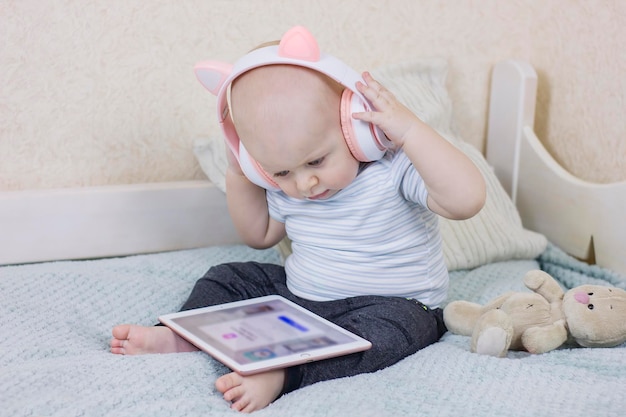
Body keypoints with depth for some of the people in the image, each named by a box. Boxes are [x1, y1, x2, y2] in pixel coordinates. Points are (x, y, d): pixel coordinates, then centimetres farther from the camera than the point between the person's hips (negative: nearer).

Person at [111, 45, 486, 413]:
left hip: (391, 304, -6)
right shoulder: (286, 186, -3)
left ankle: (278, 373, -43)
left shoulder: (395, 165, -23)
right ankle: (182, 336, -13)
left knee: (391, 327, -37)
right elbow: (259, 235, 15)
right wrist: (239, 174, 1)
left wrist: (411, 130, -40)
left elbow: (467, 199, -38)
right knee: (229, 279, 5)